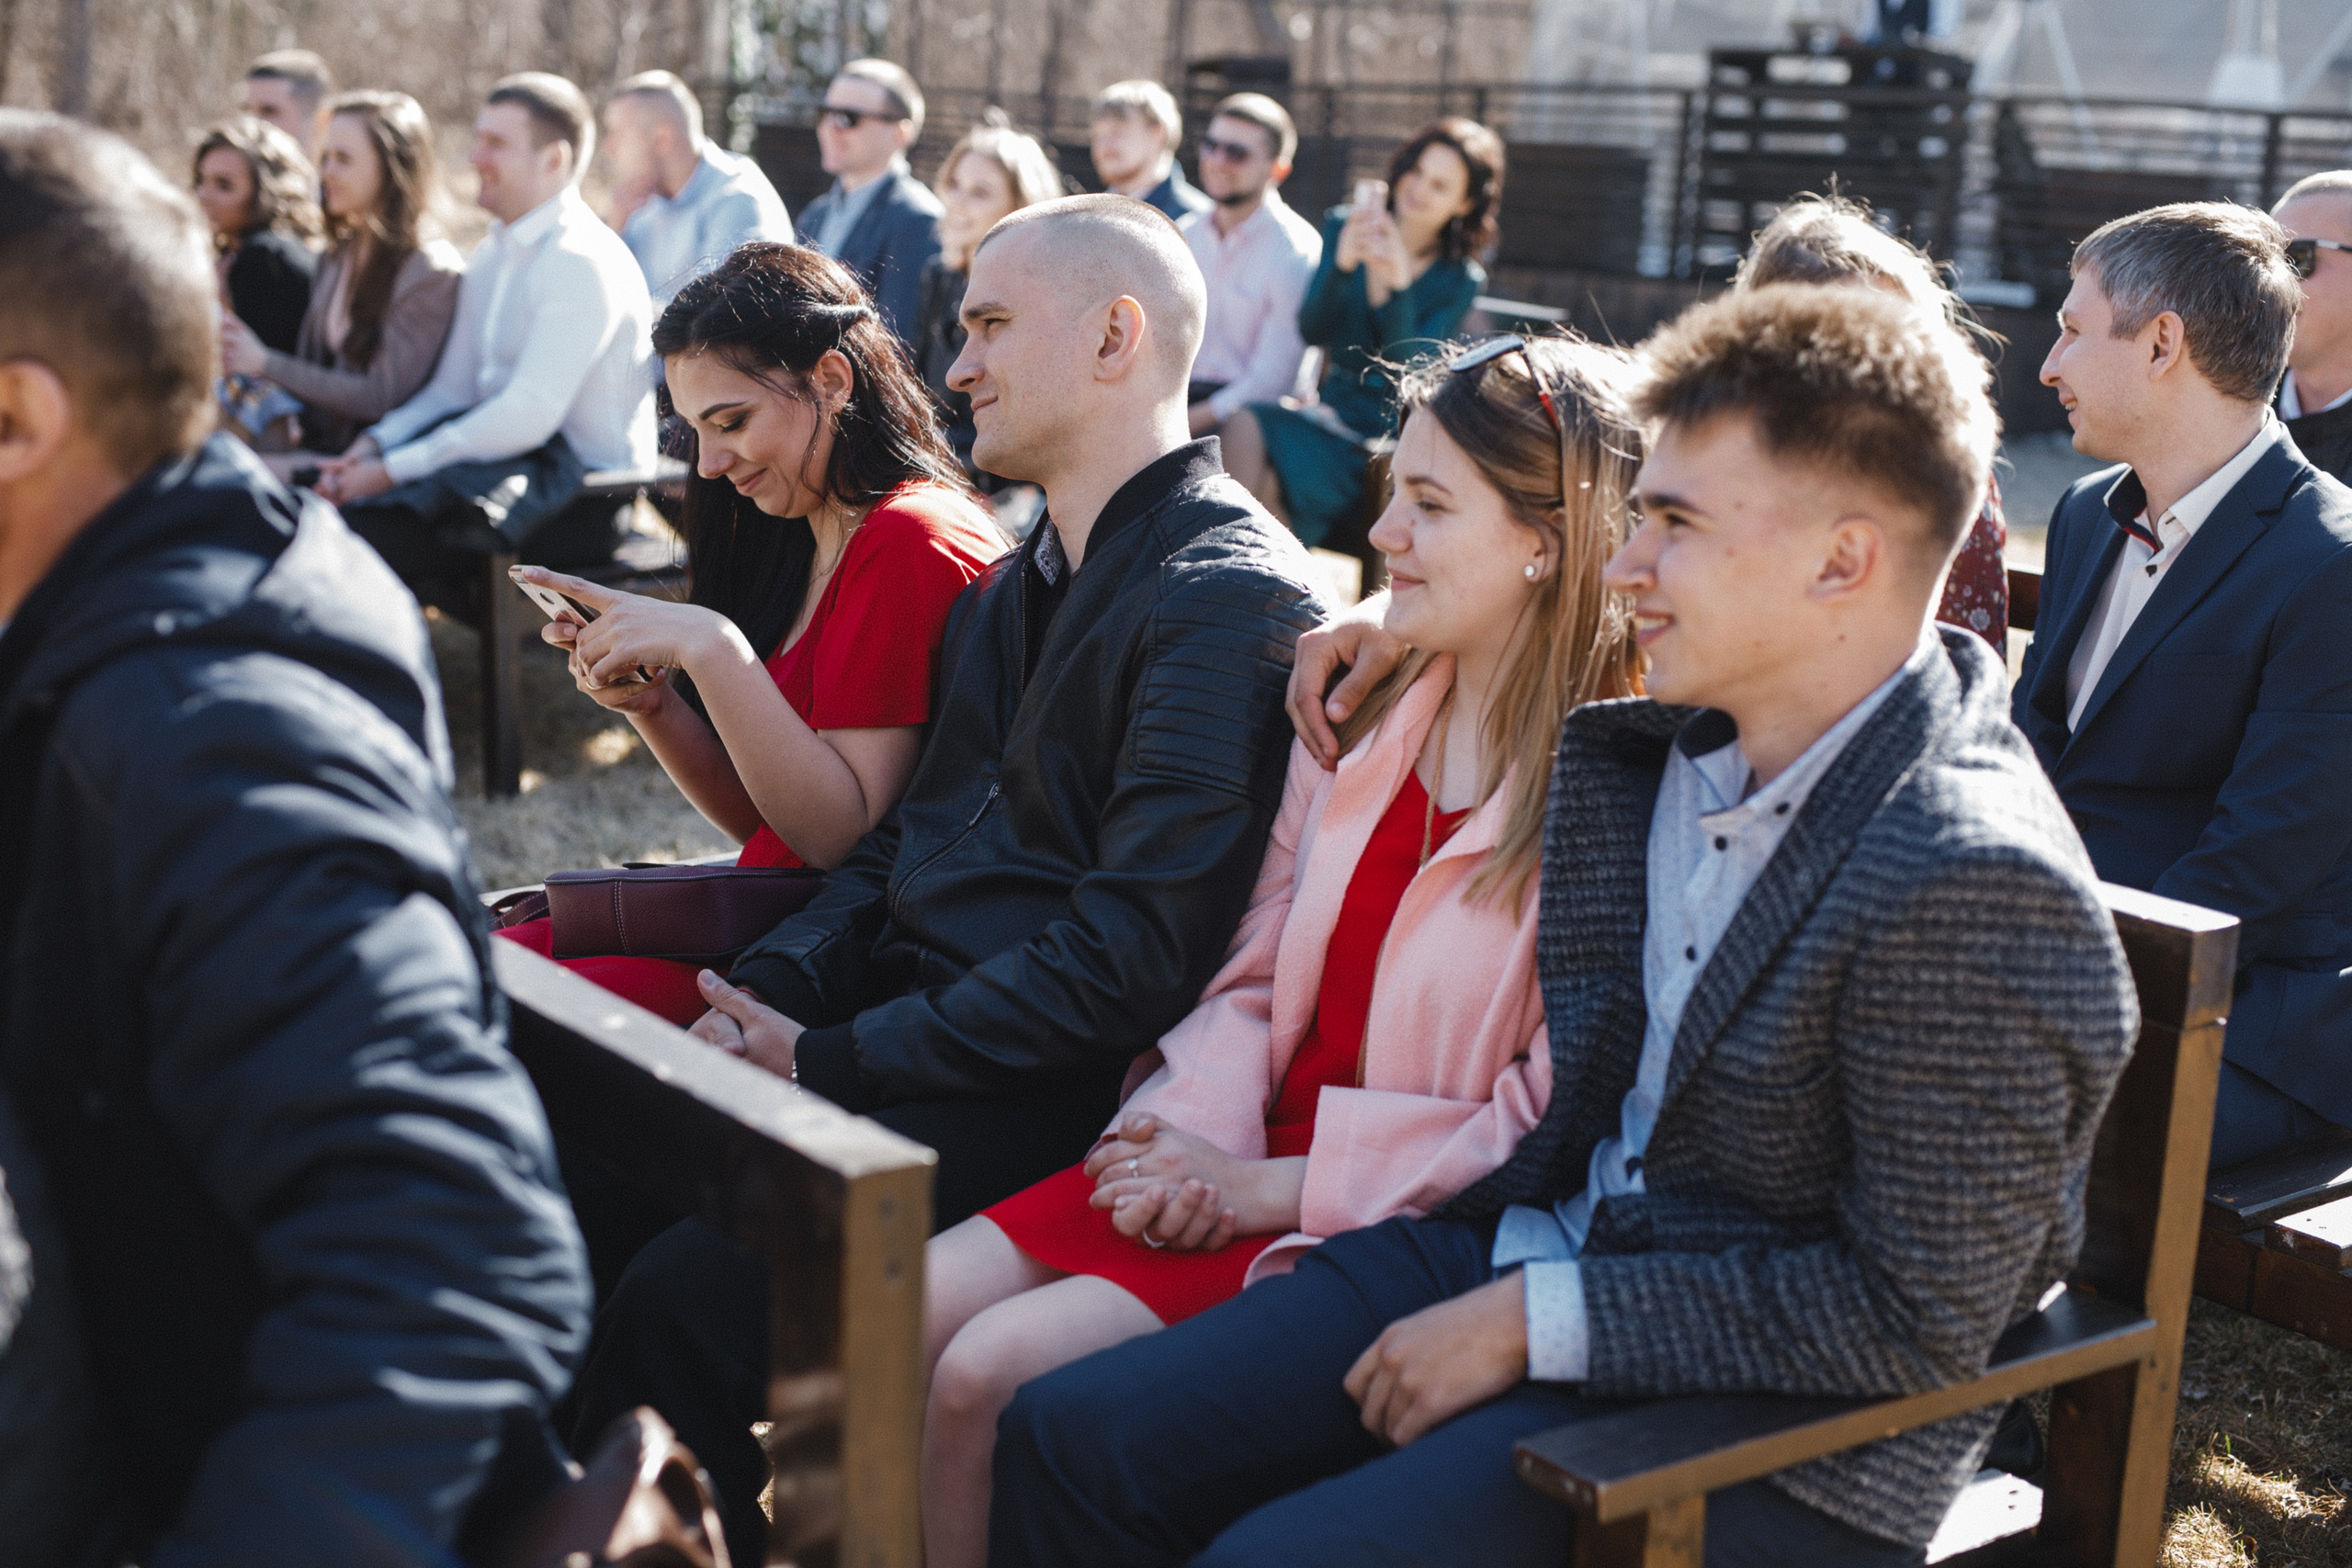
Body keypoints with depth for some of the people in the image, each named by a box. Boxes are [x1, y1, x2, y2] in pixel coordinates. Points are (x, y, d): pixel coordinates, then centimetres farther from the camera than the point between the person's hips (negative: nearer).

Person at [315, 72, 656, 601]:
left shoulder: (582, 262, -15)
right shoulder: (492, 255, 16)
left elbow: (529, 415, -21)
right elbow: (453, 388, 17)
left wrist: (392, 470, -19)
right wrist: (374, 444, -2)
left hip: (582, 477, -9)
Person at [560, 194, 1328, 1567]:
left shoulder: (1232, 600, -13)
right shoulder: (1015, 589, 19)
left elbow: (1133, 955, -20)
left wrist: (831, 1062, -17)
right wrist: (761, 998, -1)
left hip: (1040, 1090, -9)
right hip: (899, 1015, 9)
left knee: (681, 1301, -24)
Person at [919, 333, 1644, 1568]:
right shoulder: (1364, 713, 9)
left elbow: (1552, 1129, -16)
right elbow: (1254, 977, 12)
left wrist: (1272, 1187, -15)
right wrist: (1194, 1137, -7)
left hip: (1402, 1226, -7)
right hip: (1239, 1162, 7)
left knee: (997, 1371, -18)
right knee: (907, 1317, -9)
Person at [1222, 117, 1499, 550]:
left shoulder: (1459, 281, -3)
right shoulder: (1343, 227, 5)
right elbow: (1311, 331, -4)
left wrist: (1398, 283, -27)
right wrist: (1343, 263, -22)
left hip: (1386, 434, -4)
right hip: (1332, 407, 4)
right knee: (1245, 426, -29)